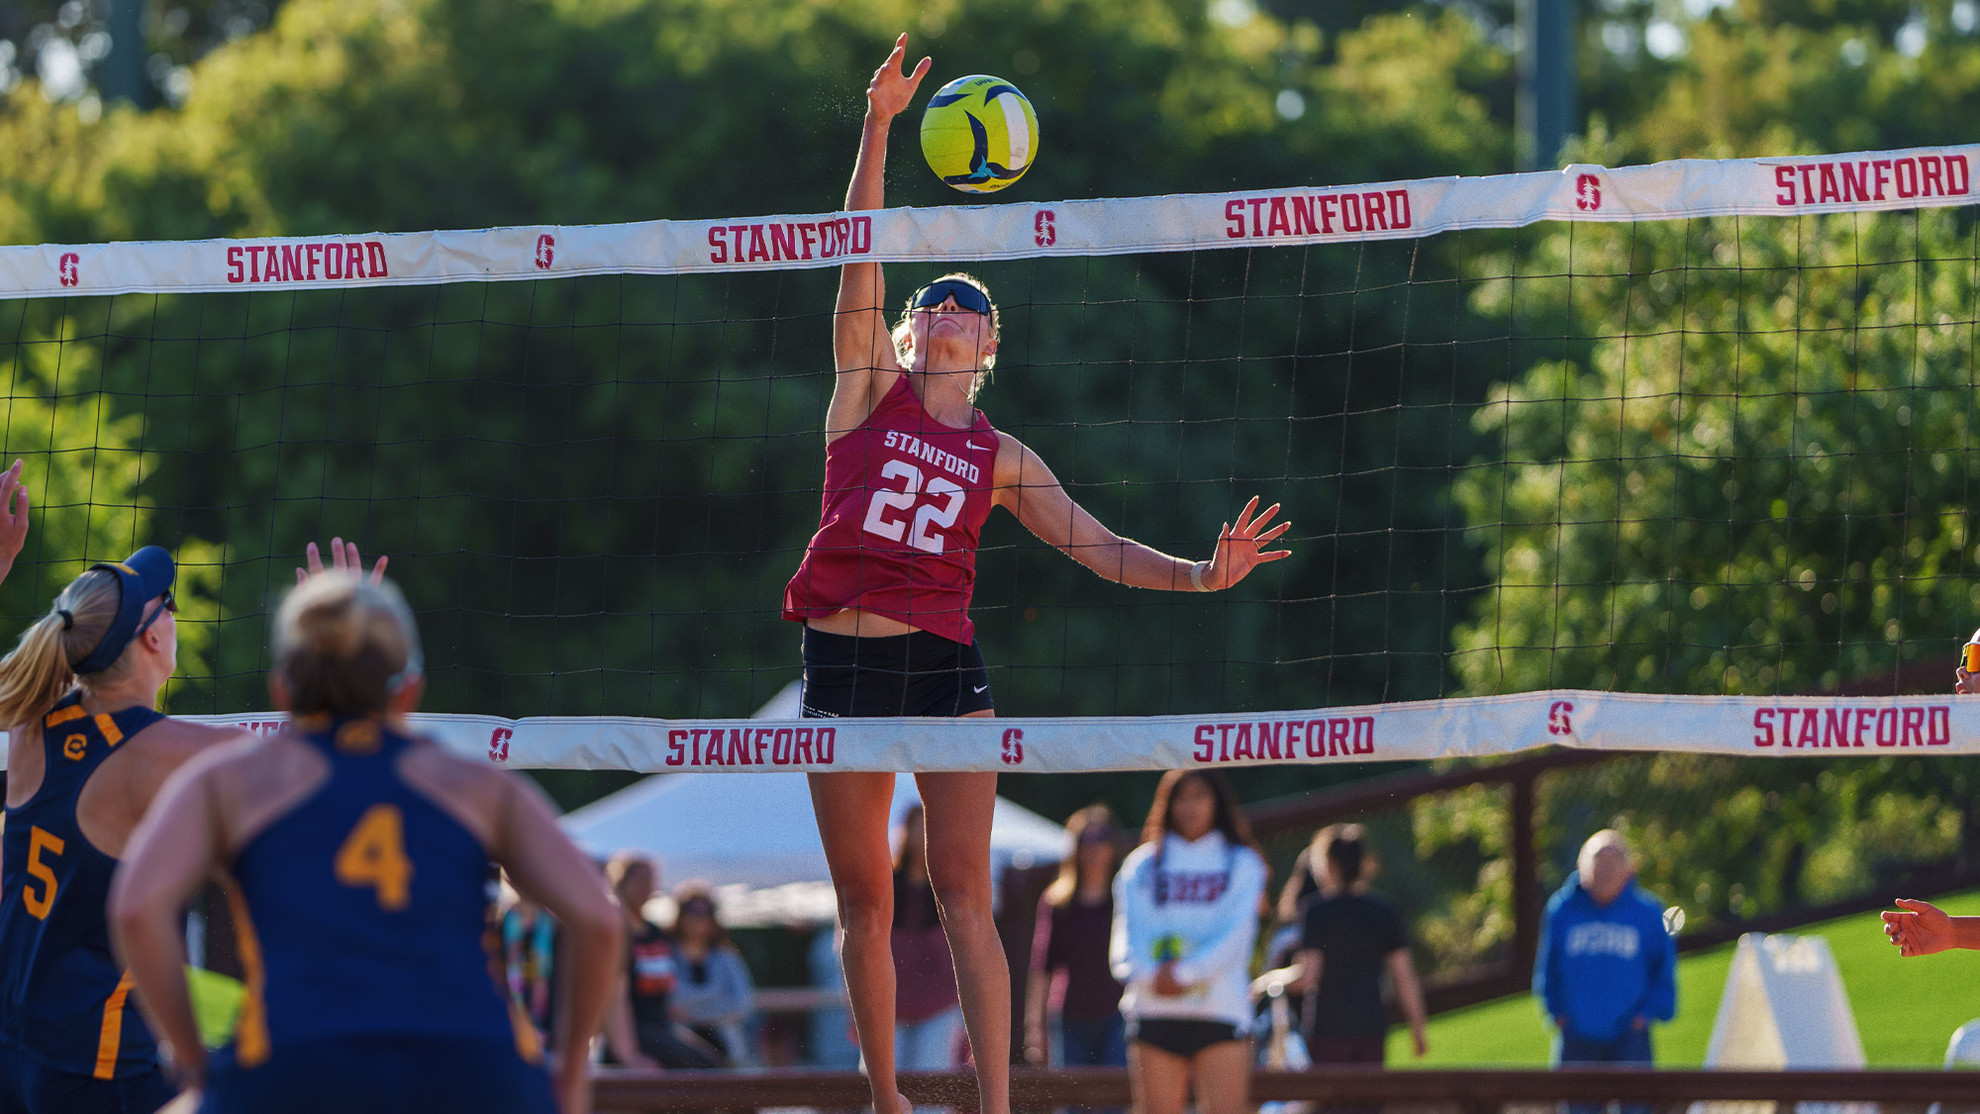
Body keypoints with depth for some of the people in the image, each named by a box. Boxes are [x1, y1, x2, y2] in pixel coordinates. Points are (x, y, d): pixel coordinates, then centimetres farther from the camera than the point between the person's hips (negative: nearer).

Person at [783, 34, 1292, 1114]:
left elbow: (1098, 547, 10)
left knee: (962, 893, -9)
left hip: (943, 662, 0)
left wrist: (1199, 575, -6)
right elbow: (858, 257, 0)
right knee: (863, 903, 5)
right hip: (840, 667, 0)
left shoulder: (999, 457, 13)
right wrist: (878, 124, -10)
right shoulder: (868, 388, 10)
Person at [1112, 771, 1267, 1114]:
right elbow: (1129, 934, 4)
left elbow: (1237, 934, -2)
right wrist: (1151, 975, -17)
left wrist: (1185, 973, -14)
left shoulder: (1242, 864, 11)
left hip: (1220, 1009, -2)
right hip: (1154, 1014, 2)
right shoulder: (1142, 864, 14)